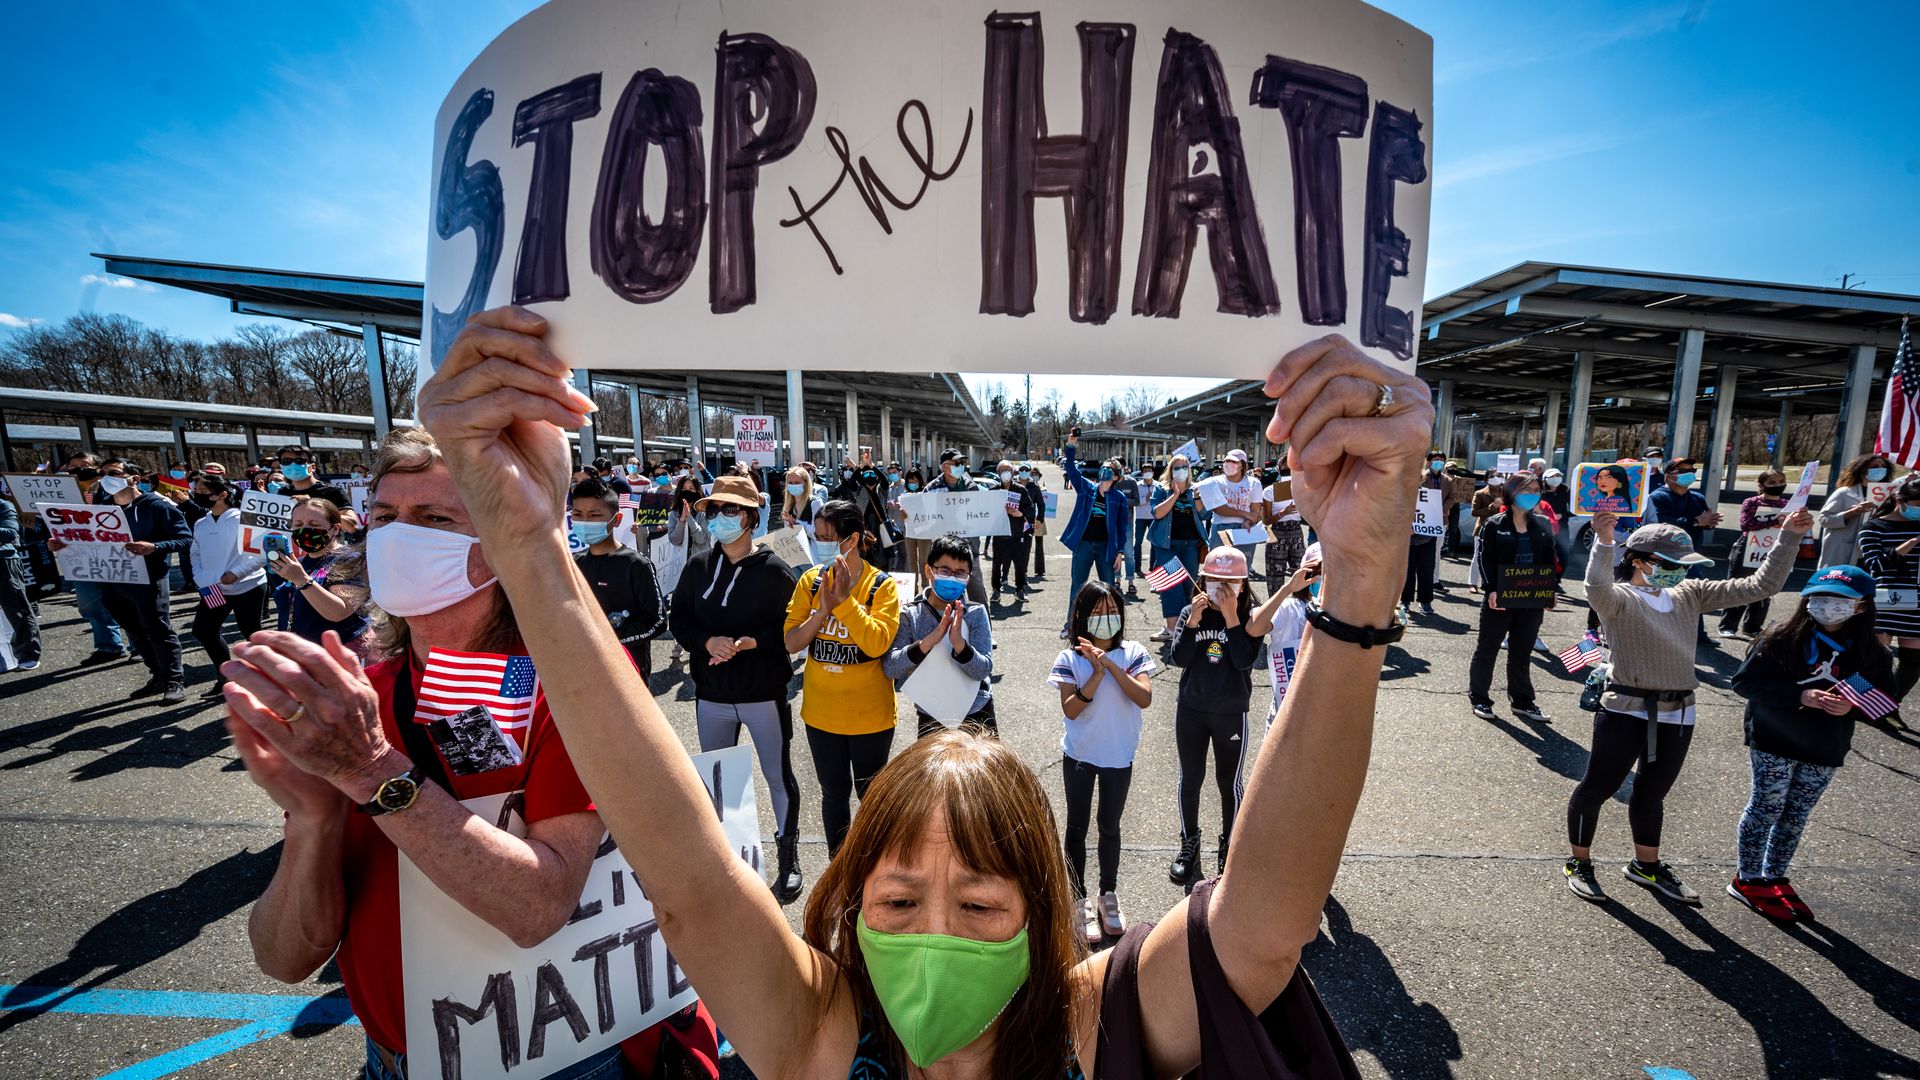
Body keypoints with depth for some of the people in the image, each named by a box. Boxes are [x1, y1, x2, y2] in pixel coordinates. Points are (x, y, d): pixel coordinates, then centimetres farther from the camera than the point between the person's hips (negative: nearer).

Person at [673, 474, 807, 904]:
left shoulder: (774, 570, -11)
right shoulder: (698, 566, 2)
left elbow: (791, 627, -13)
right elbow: (678, 618, 3)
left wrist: (752, 642, -26)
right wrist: (707, 641, -15)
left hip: (764, 693, -4)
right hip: (712, 694, 4)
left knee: (778, 775, 9)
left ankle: (788, 855, 29)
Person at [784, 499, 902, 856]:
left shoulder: (882, 585, -13)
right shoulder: (811, 581, -4)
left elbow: (877, 643, -25)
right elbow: (791, 642, -8)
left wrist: (845, 600, -27)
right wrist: (823, 610, -22)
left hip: (869, 713, -3)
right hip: (821, 711, 3)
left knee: (870, 794, 16)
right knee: (834, 793, 18)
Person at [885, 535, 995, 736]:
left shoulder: (976, 613, -8)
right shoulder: (909, 614, -9)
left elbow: (983, 670, -16)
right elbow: (890, 668, -18)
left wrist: (959, 643, -34)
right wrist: (928, 642, -32)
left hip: (976, 715, 1)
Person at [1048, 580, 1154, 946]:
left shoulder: (1134, 653, -7)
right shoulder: (1069, 659, -10)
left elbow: (1144, 698, -20)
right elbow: (1070, 709, -18)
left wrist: (1110, 663, -28)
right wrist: (1097, 673, -27)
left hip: (1118, 756, 1)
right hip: (1079, 755, -1)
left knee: (1110, 826, 17)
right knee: (1077, 827, 12)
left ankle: (1109, 893, 36)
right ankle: (1080, 898, 28)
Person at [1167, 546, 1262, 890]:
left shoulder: (1251, 617, -9)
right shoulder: (1191, 612, -4)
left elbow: (1245, 661, -23)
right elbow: (1179, 659, -13)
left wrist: (1231, 618, -25)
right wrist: (1193, 621, -22)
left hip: (1232, 713, -2)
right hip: (1190, 710, 2)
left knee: (1229, 781, 12)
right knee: (1190, 778, 14)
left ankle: (1229, 845, 33)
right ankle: (1189, 844, 33)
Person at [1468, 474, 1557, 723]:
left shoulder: (1542, 527, 9)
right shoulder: (1494, 525, -5)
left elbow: (1550, 561, 11)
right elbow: (1485, 559, -9)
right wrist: (1492, 589, -19)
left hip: (1532, 600, 4)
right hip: (1500, 598, -4)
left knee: (1521, 652, 14)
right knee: (1487, 649, 5)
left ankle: (1522, 700, 25)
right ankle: (1479, 698, 15)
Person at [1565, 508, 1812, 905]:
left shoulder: (1690, 595, 8)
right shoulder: (1619, 598, -15)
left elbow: (1761, 586, 10)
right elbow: (1597, 589, -38)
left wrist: (1789, 538, 1)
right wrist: (1603, 543, -53)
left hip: (1677, 716, 7)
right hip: (1625, 712, -7)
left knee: (1651, 795, 22)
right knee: (1597, 788, 7)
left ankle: (1646, 866, 41)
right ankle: (1579, 864, 22)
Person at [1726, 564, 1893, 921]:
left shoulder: (1870, 652, 0)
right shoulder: (1782, 637, -12)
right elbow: (1744, 681, -13)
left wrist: (1852, 706, -15)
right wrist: (1800, 695, -24)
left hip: (1825, 751, 4)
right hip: (1774, 743, -4)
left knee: (1795, 817, 14)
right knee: (1765, 809, 4)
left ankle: (1775, 879, 28)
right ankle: (1748, 881, 16)